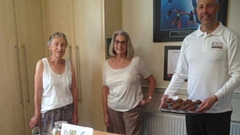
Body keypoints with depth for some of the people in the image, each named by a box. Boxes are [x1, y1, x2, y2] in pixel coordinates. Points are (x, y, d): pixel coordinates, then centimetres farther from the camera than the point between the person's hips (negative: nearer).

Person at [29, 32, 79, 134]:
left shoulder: (69, 65, -1)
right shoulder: (42, 64, -9)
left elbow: (74, 90, 3)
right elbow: (38, 92, -6)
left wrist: (75, 112, 4)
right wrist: (37, 114, -4)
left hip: (68, 110, 3)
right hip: (49, 112, -2)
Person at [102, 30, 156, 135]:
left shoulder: (136, 61, -7)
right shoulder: (107, 64, 0)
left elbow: (152, 80, 3)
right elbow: (105, 89, 5)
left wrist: (149, 98, -4)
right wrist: (105, 113, 5)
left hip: (132, 109, -2)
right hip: (113, 110, 3)